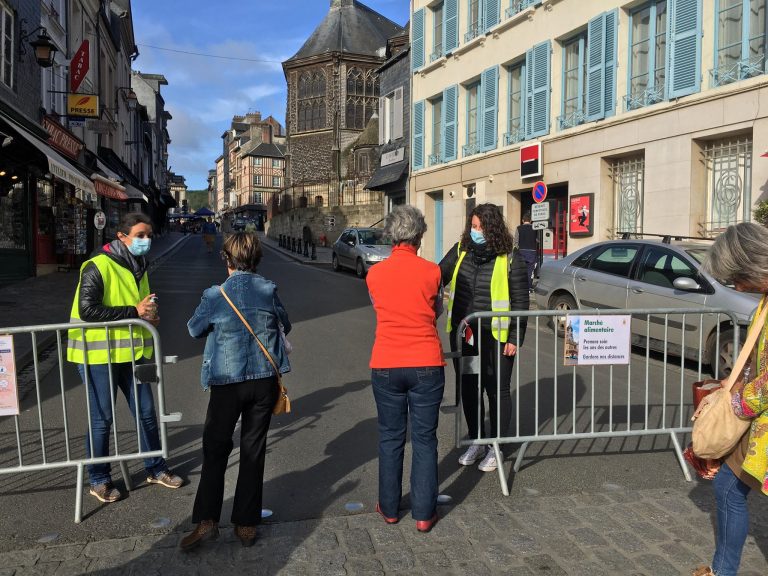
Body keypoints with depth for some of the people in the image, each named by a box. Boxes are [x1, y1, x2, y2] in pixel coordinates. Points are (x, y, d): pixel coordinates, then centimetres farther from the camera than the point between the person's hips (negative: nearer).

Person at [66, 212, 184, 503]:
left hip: (132, 353, 7)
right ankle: (99, 480, 21)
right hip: (99, 355, -7)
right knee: (102, 419, 4)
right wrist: (134, 311, -23)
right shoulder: (98, 267, -15)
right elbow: (87, 310, -22)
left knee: (146, 412, 12)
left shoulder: (139, 267, 12)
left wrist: (149, 314, 3)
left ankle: (155, 468, 28)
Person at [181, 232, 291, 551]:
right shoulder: (269, 290, -4)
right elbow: (285, 325, 12)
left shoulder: (215, 296, -11)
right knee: (253, 451, 10)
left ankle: (206, 521, 4)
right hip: (265, 380, 3)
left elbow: (194, 329, 6)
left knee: (215, 450, 10)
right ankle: (246, 524, 17)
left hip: (228, 383, -2)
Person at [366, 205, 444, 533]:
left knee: (390, 438, 14)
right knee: (425, 439, 9)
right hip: (426, 365, -1)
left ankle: (390, 508, 26)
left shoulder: (374, 274, -1)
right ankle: (424, 513, 16)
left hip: (386, 367, 2)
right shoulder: (432, 271, -6)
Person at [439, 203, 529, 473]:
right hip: (462, 334, 5)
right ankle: (476, 442, 33)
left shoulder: (510, 260, -8)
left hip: (495, 336, -4)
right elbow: (439, 277, 8)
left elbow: (520, 302, -5)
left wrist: (515, 339, -7)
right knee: (468, 389, 15)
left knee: (497, 391, 8)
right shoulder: (460, 251, 3)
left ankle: (496, 447, 24)